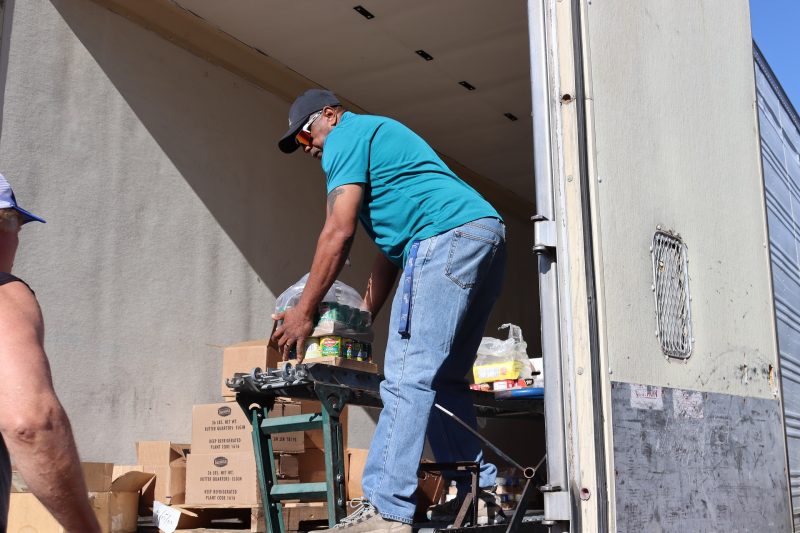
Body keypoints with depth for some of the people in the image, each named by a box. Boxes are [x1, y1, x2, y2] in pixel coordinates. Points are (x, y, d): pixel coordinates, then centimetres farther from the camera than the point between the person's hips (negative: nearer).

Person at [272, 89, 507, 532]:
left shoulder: (347, 135, 5)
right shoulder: (382, 136, 34)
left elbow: (339, 231, -7)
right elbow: (389, 249, 28)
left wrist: (304, 311, -3)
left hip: (448, 236, -10)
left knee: (408, 376, -15)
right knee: (442, 379, 13)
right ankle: (479, 491, 13)